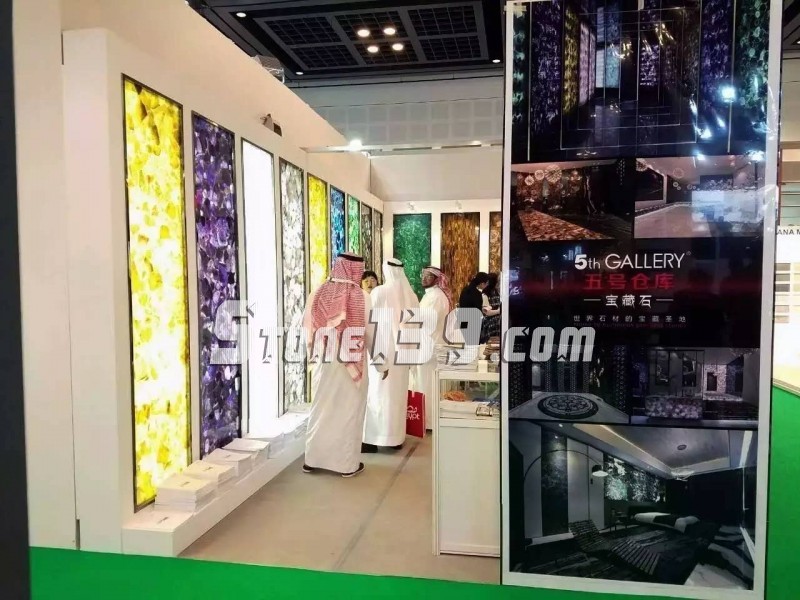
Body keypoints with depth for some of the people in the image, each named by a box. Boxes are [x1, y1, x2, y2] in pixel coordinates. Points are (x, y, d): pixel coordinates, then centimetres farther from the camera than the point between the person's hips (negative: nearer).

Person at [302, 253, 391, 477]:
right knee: (349, 411, 8)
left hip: (323, 362, 3)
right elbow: (373, 334, -6)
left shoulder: (319, 294, -3)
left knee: (321, 409, 15)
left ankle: (313, 459, 23)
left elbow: (306, 328, 4)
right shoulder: (361, 297, -11)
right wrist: (381, 363, 4)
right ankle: (348, 463, 16)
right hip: (352, 364, -3)